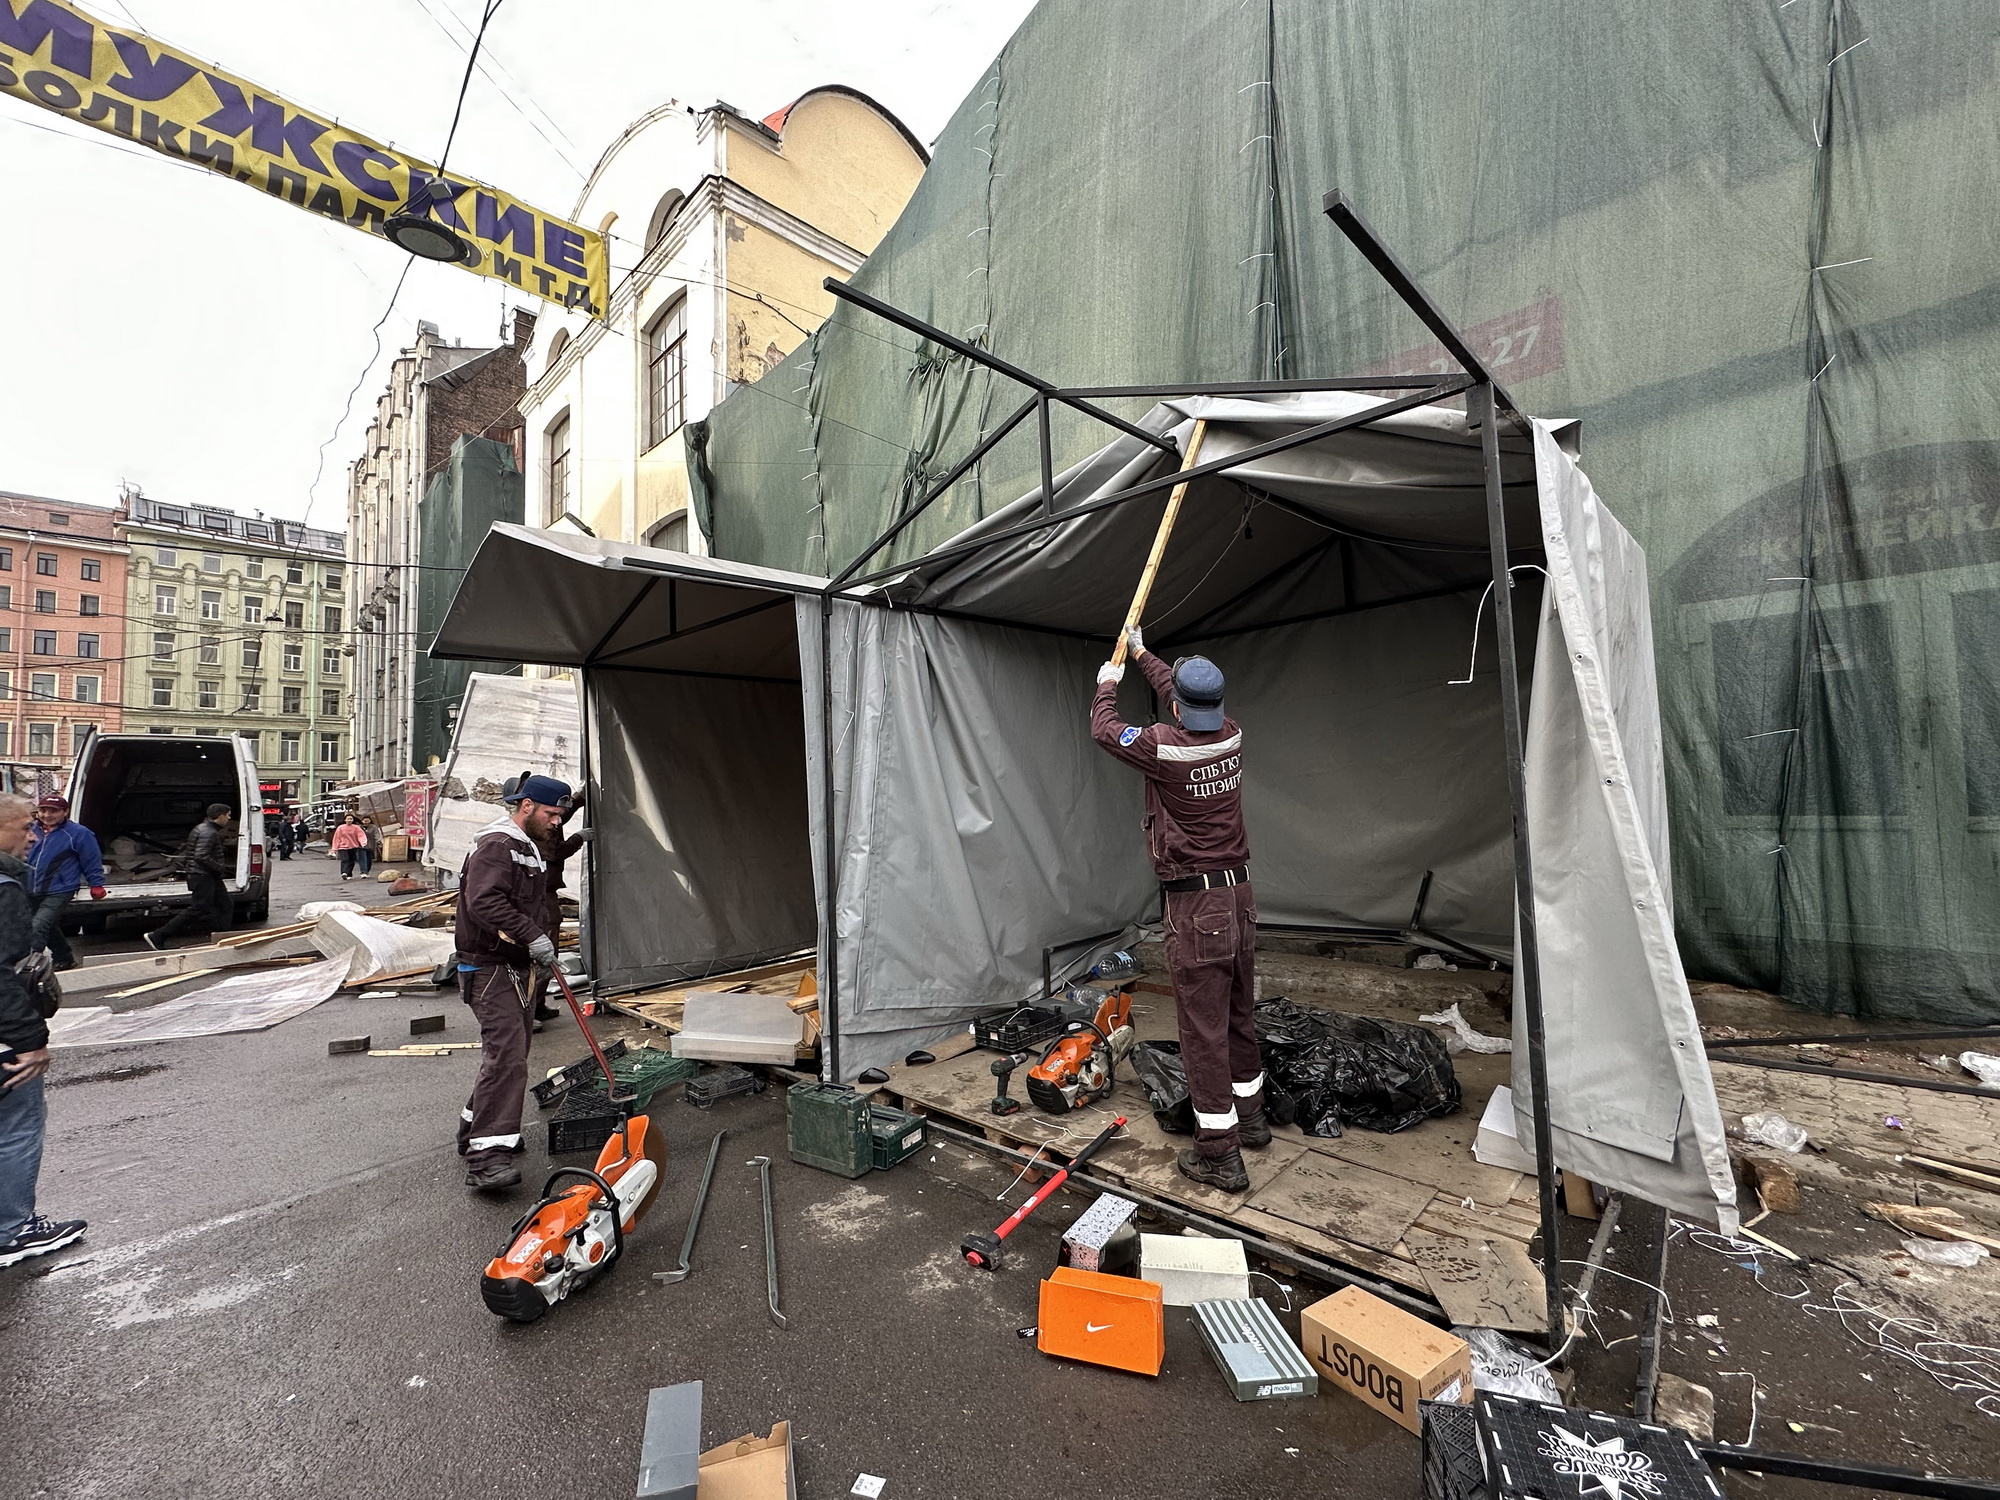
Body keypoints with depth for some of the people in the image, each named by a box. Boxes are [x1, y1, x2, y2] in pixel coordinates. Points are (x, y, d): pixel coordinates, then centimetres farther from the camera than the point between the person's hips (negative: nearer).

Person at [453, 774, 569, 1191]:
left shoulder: (530, 850, 19)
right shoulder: (495, 845, -16)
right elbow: (485, 902, -29)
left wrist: (546, 945, 18)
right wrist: (532, 936, -31)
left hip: (520, 967, 11)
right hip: (490, 968, -10)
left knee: (511, 1054, 16)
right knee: (505, 1056, -17)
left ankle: (475, 1132, 31)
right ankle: (486, 1156, -16)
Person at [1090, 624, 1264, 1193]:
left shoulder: (1166, 747, -18)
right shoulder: (1232, 737, 0)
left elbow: (1105, 729, 0)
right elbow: (1192, 701, 20)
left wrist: (1107, 685, 21)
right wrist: (1142, 654, 34)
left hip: (1194, 905, -7)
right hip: (1240, 894, 7)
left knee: (1204, 1027, 2)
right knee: (1239, 1013, 22)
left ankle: (1220, 1154, 12)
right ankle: (1250, 1114, 40)